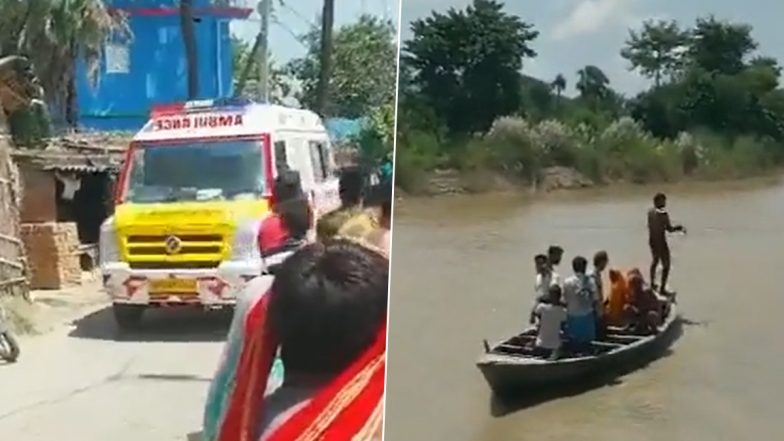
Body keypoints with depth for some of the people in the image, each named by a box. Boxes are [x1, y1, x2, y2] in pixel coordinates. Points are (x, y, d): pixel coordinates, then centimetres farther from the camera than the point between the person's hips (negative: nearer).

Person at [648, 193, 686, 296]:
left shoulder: (650, 212, -3)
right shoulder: (663, 214, -24)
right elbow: (669, 229, -21)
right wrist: (680, 228, -5)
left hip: (652, 240, 8)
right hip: (661, 242, -8)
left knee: (655, 260, 28)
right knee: (666, 265, 5)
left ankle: (652, 283, 42)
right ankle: (663, 289, 9)